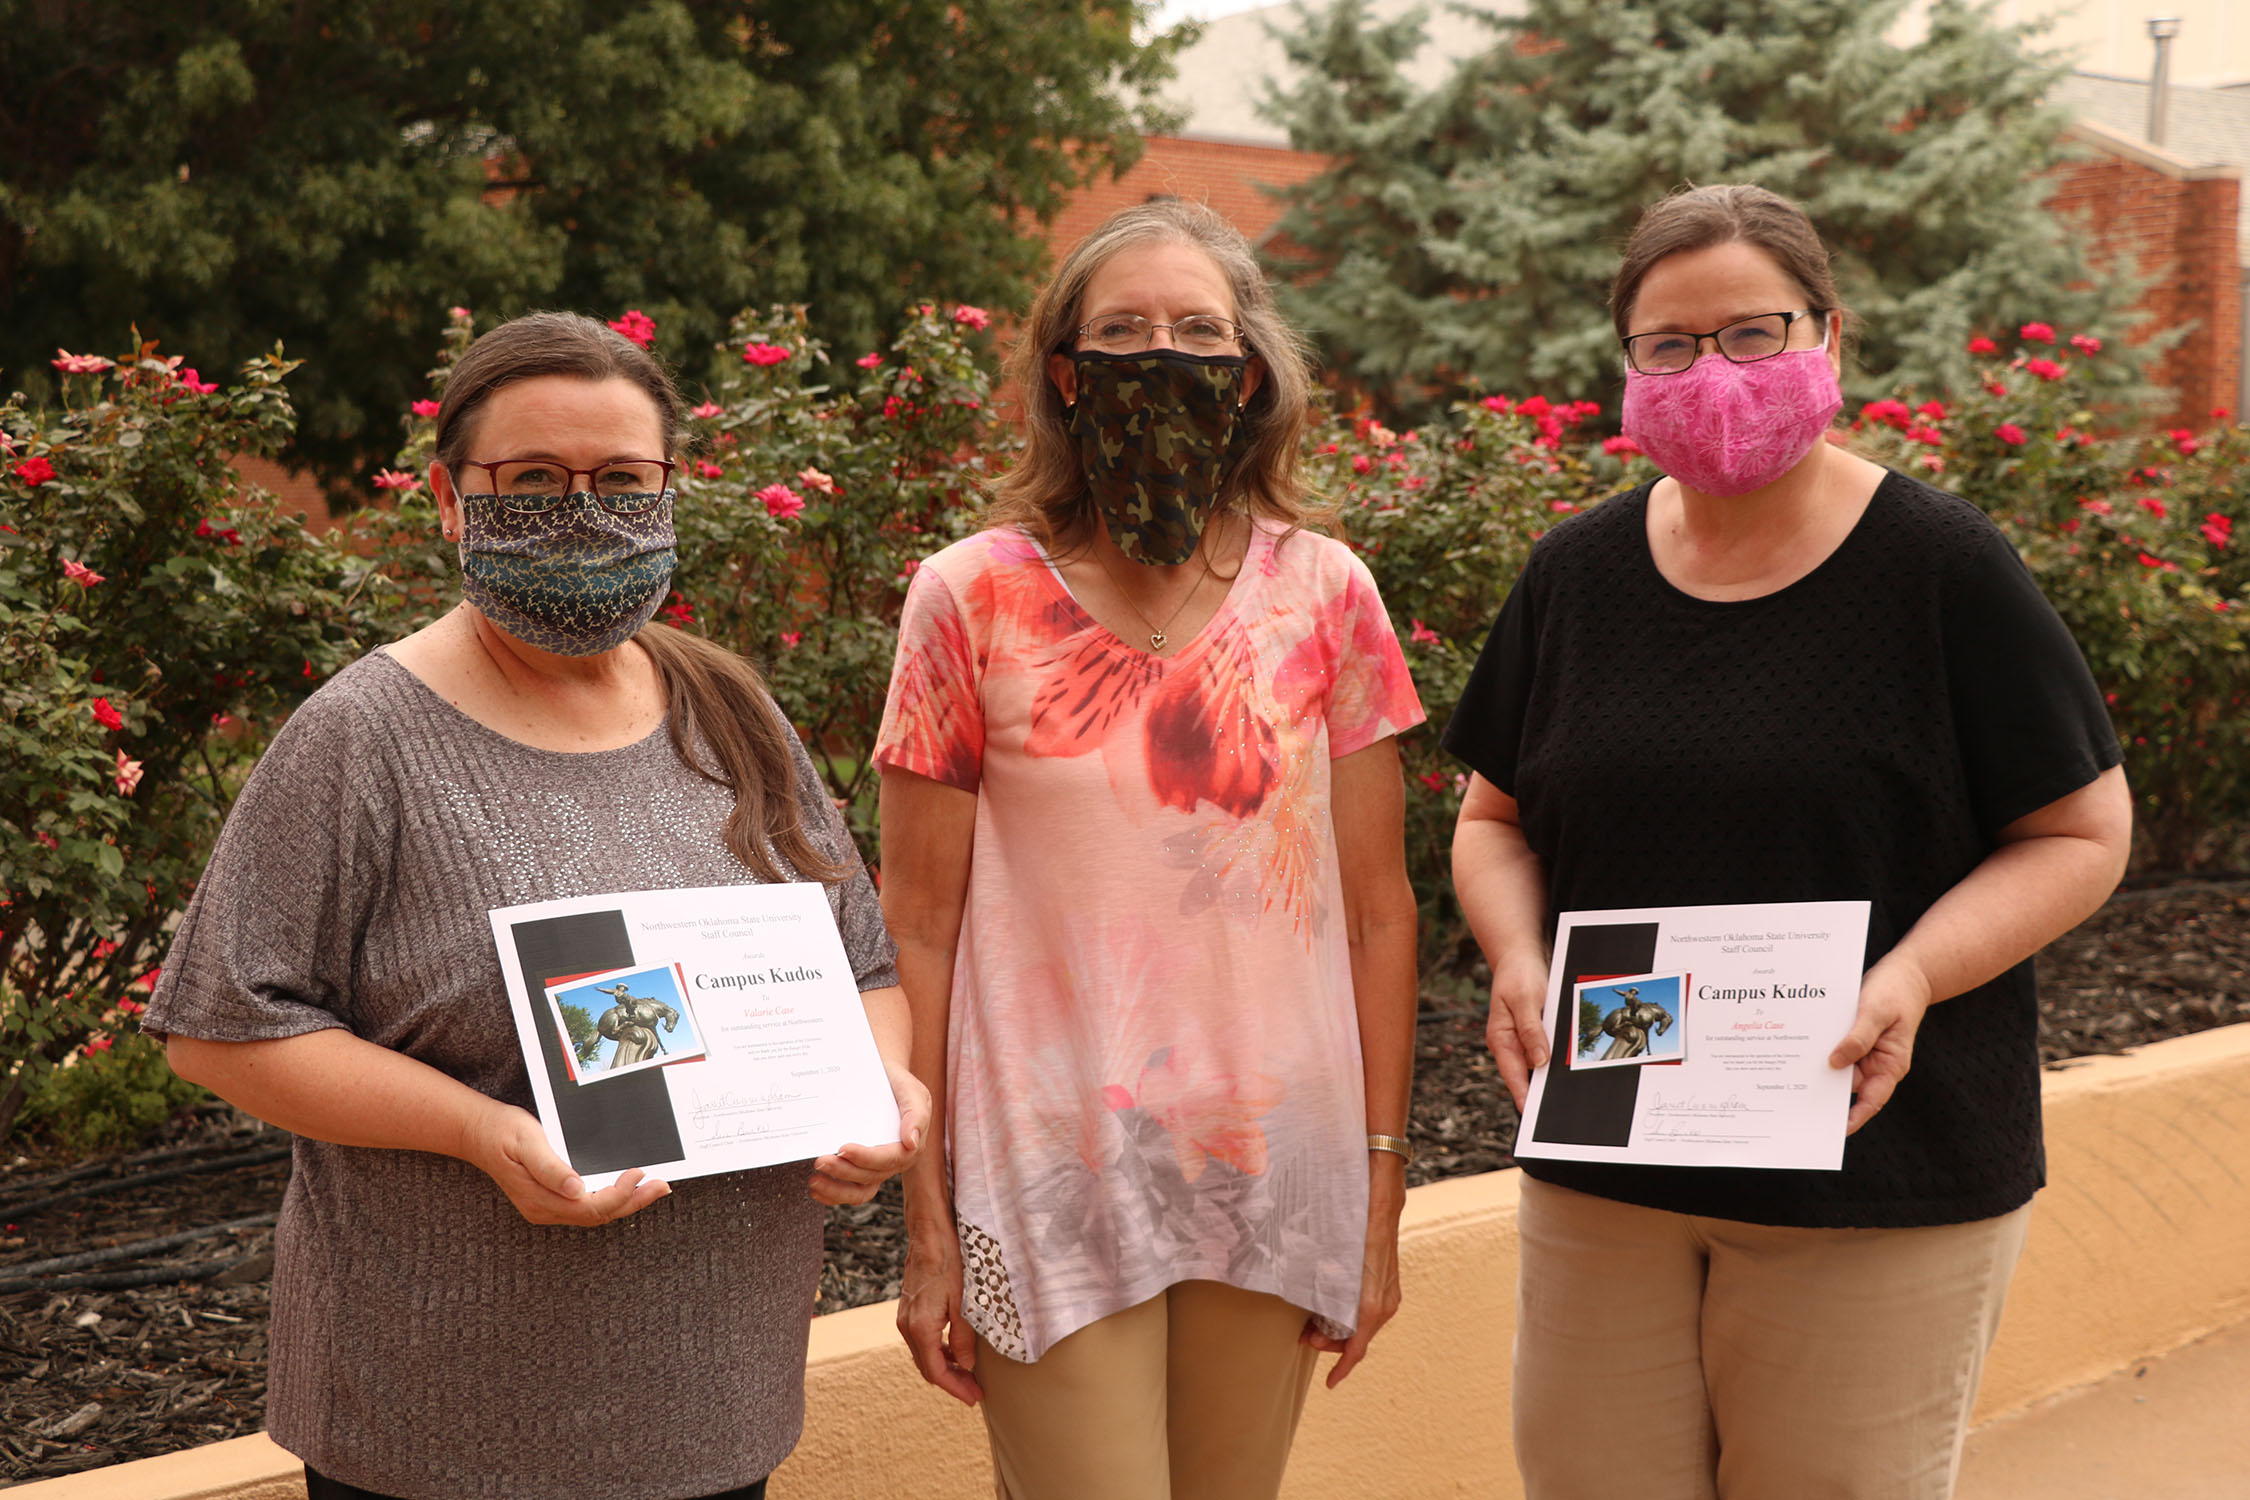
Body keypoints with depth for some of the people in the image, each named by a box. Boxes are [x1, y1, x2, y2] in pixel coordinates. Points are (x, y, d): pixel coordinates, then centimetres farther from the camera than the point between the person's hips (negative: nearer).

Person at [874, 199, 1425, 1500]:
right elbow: (919, 930, -1)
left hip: (1277, 1172, 2)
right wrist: (926, 1222, -2)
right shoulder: (974, 599, -3)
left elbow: (1377, 905, 6)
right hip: (1049, 1179, -2)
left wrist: (1382, 1192, 4)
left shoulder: (1325, 594, 2)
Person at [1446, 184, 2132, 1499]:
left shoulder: (1944, 567, -6)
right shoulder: (1580, 573, 6)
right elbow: (1496, 816, 15)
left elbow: (2084, 832, -4)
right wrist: (1517, 956, -6)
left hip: (1882, 1180, -3)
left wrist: (1914, 977, -19)